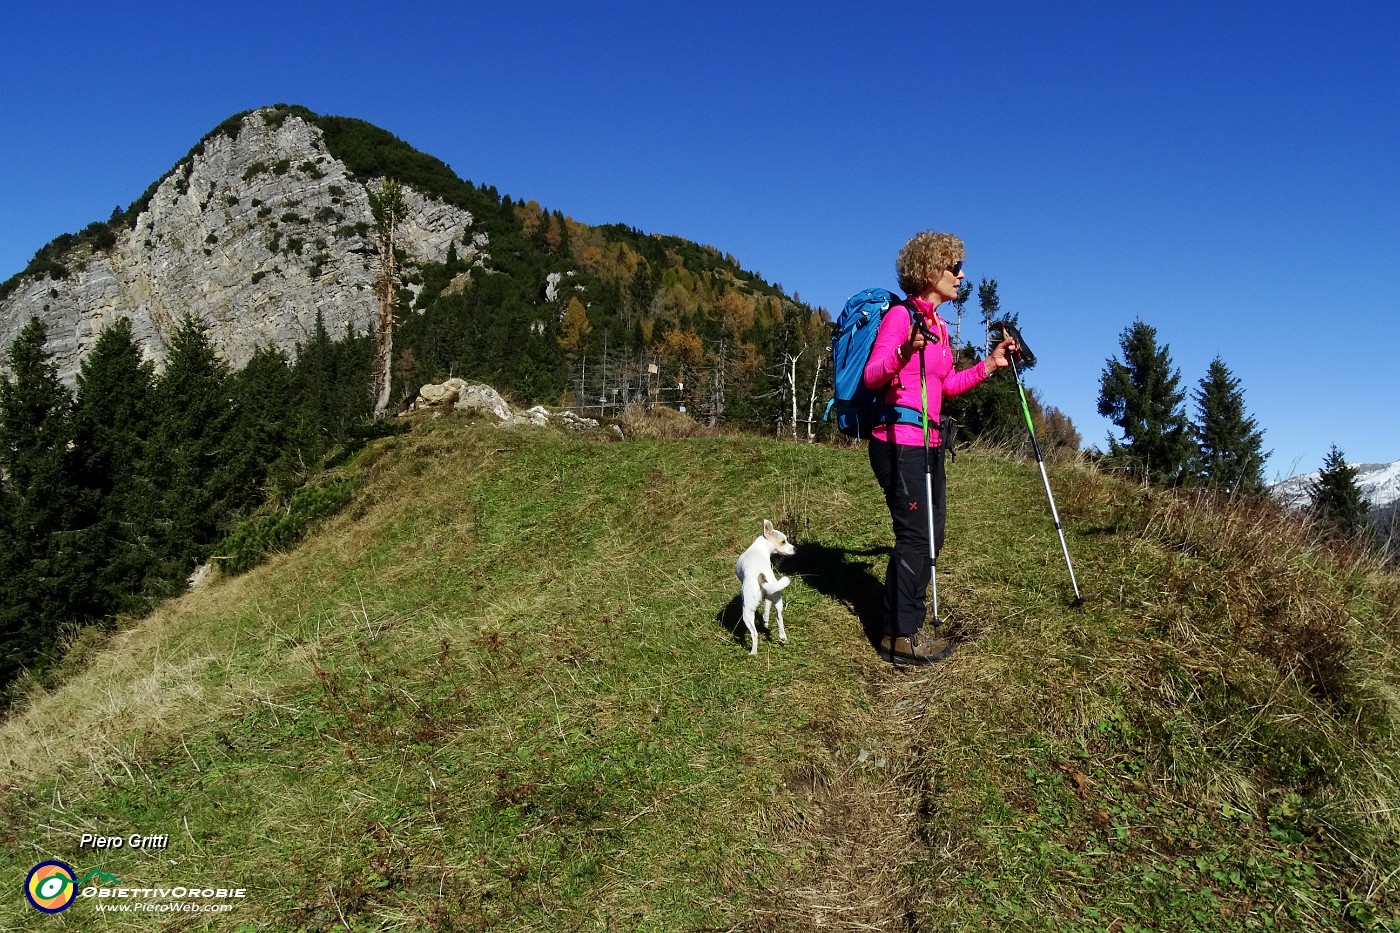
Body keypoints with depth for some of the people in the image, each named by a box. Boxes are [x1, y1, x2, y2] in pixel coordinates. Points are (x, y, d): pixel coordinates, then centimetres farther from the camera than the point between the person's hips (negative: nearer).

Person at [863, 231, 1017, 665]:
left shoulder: (938, 325, 18)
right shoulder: (901, 314, -10)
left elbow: (948, 385, 20)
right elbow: (872, 376, -19)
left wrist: (989, 364, 14)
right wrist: (904, 353, -35)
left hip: (928, 443, 10)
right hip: (898, 441, -10)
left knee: (930, 536, 12)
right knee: (915, 536, -8)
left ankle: (907, 628, 22)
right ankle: (899, 637, 3)